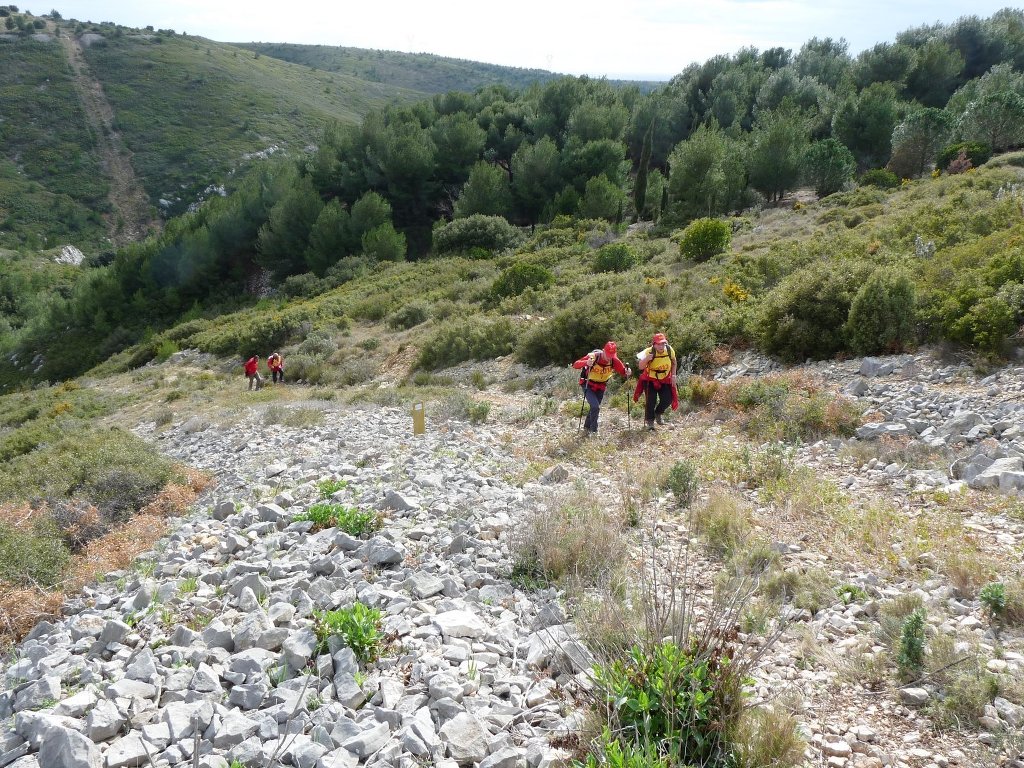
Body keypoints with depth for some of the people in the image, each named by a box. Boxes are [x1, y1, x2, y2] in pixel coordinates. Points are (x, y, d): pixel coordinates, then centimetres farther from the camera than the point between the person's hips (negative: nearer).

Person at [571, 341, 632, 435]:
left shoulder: (614, 360, -18)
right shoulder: (593, 356, -29)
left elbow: (623, 372, -15)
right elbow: (575, 365, -33)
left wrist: (628, 372, -39)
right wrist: (586, 363, -53)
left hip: (601, 387, 5)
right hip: (588, 385, -5)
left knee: (595, 408, 14)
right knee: (595, 407, -19)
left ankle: (587, 428, 34)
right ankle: (593, 431, -4)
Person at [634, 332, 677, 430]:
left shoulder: (670, 350, -14)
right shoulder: (648, 352, -25)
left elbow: (673, 362, 6)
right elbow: (641, 367, -28)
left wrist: (673, 375, 0)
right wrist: (646, 359, -46)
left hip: (665, 380, 3)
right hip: (650, 380, -3)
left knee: (667, 400, -3)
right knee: (651, 400, -11)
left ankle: (658, 413, 28)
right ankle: (650, 422, 10)